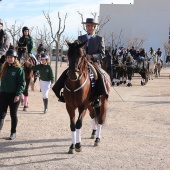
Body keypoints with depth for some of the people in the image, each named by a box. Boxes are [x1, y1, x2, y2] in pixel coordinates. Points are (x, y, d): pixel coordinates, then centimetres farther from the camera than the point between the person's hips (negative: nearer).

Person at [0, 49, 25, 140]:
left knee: (13, 114, 7)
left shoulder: (19, 69, -6)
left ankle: (13, 132, 18)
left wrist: (18, 95, -18)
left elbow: (22, 84, -9)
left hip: (14, 95, -3)